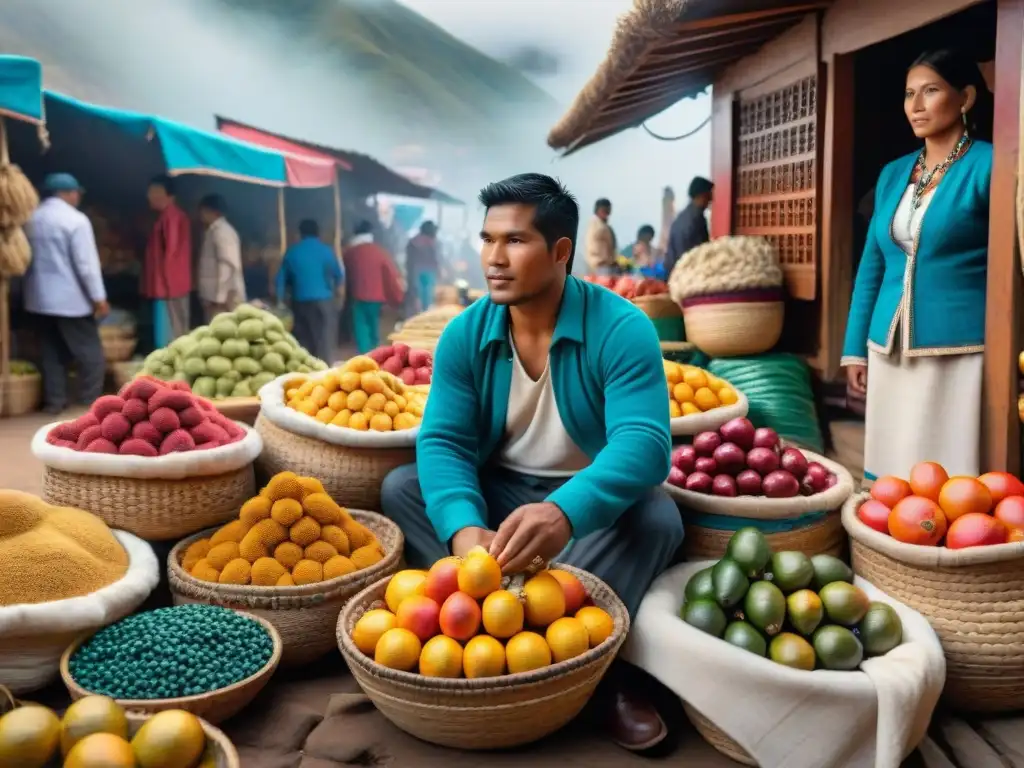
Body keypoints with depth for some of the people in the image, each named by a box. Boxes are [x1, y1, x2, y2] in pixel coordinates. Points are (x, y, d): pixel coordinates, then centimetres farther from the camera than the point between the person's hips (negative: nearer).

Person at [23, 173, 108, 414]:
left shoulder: (31, 219, 7)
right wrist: (99, 297, -12)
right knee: (90, 353, 3)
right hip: (70, 300, -7)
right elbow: (87, 263, -16)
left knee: (51, 353, 13)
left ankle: (54, 401, 16)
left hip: (38, 299, 7)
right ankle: (91, 402, 4)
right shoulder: (76, 220, -12)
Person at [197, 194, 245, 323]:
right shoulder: (214, 231, 19)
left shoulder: (222, 232, -12)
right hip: (215, 297, 10)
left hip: (224, 299, -10)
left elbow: (227, 266, -20)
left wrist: (219, 297, -21)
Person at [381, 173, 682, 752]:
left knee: (656, 516, -32)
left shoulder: (622, 329, -19)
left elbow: (644, 442, -32)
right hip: (498, 494, 4)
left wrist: (564, 512, -51)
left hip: (593, 503, -4)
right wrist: (465, 528, -36)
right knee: (401, 487, -18)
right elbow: (443, 441, -15)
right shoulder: (465, 333, -8)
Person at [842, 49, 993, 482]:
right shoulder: (893, 174, 13)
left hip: (959, 353, -5)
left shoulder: (988, 166, -3)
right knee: (890, 477, 10)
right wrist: (855, 348, 12)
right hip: (889, 352, 5)